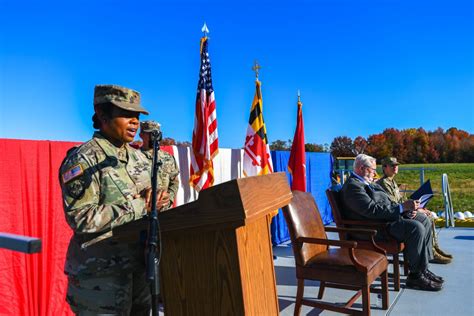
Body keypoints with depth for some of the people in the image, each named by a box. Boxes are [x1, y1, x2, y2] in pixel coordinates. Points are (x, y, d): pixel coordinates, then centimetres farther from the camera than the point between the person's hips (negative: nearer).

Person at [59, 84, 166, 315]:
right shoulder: (82, 160, -13)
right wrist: (139, 207, -18)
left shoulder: (139, 157, 9)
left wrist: (153, 200, -7)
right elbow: (82, 218, -22)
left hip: (140, 265, 7)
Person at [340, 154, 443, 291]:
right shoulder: (352, 186, -16)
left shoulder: (368, 183, 19)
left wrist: (407, 210, 3)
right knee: (416, 228, -24)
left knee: (424, 221, 6)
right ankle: (416, 275, -10)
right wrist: (402, 207, -21)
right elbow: (372, 209, -25)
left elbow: (386, 203, 21)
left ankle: (423, 267, 9)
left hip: (388, 216, 11)